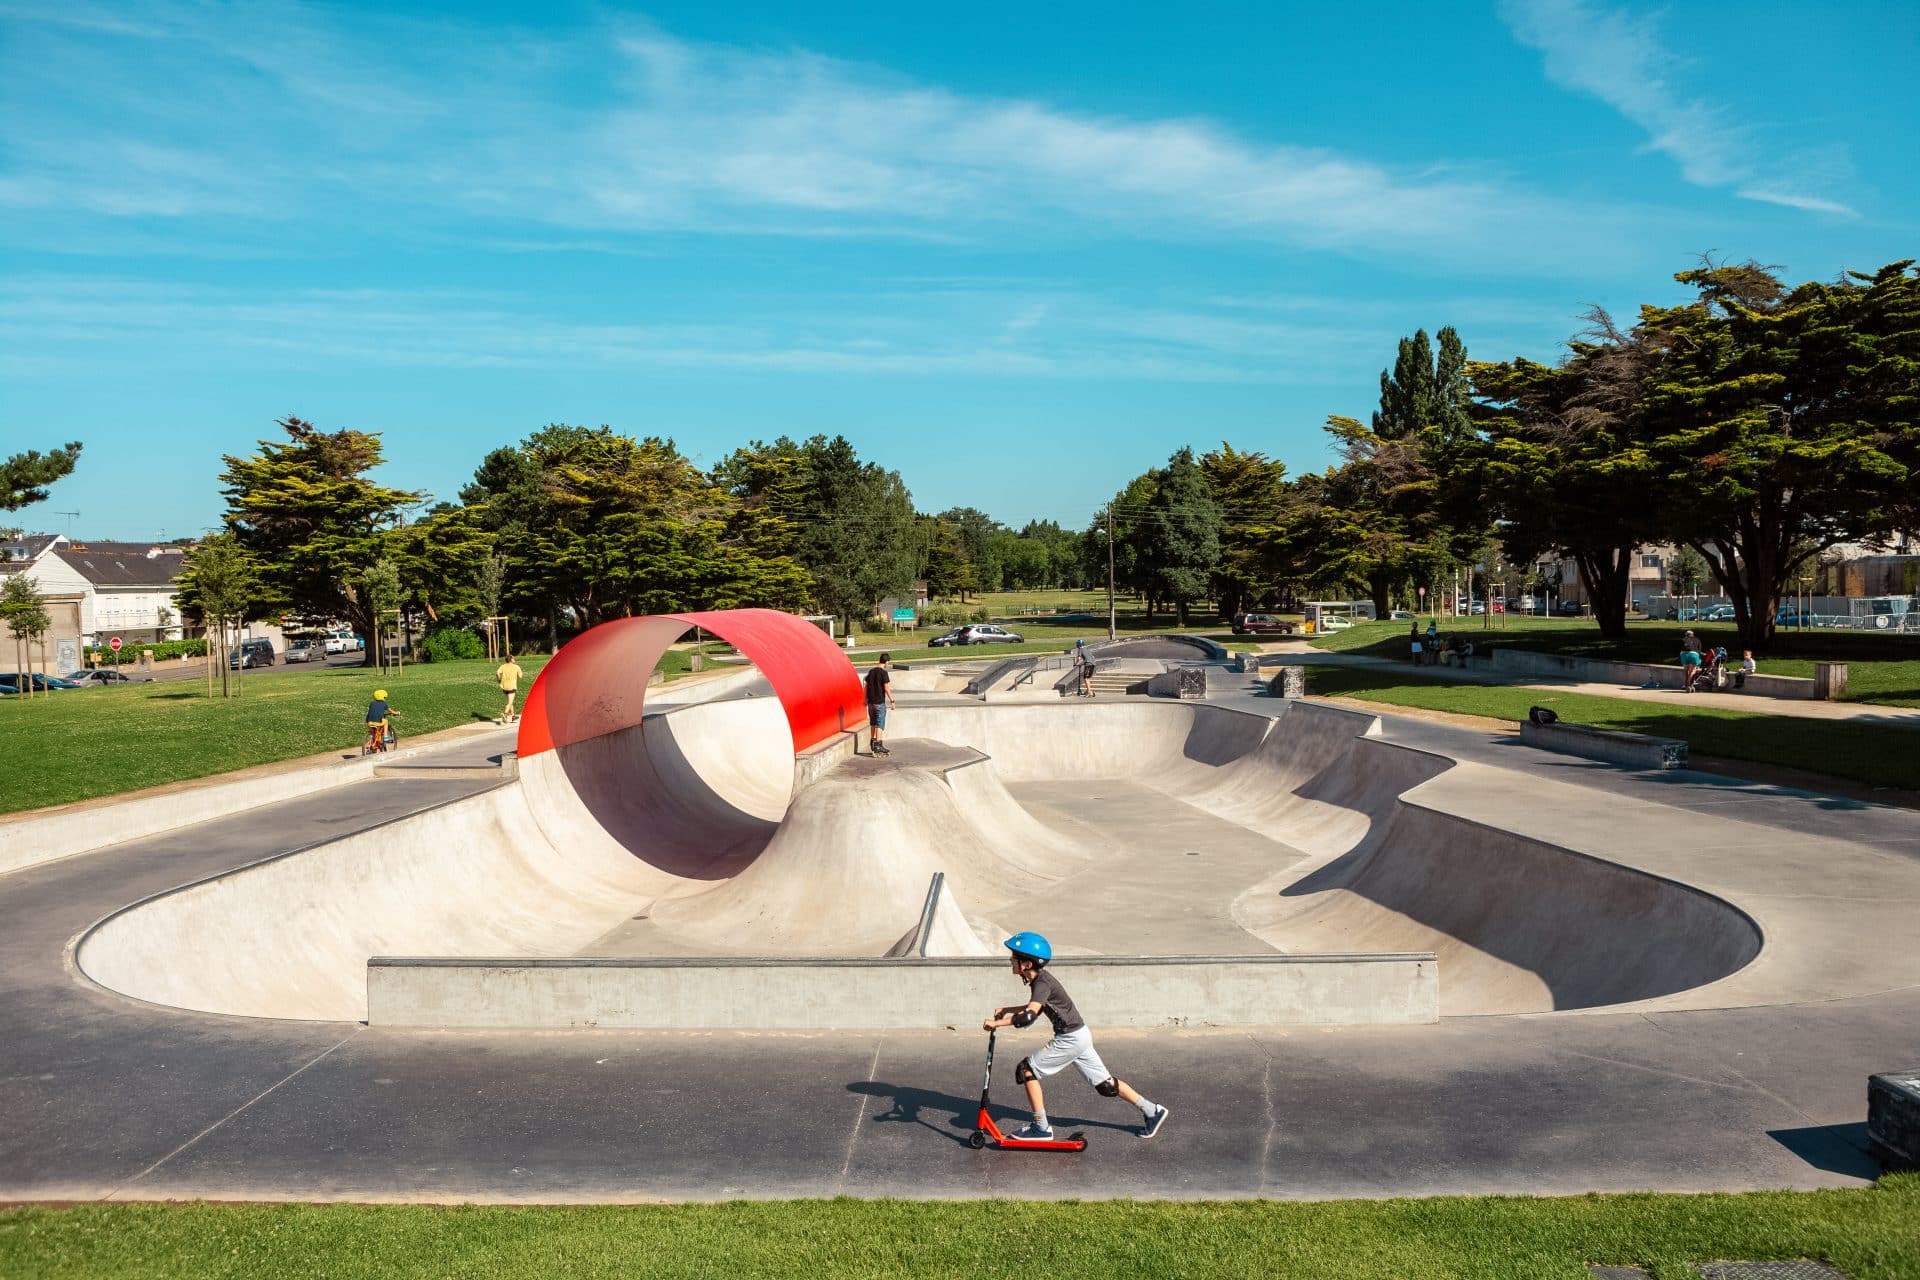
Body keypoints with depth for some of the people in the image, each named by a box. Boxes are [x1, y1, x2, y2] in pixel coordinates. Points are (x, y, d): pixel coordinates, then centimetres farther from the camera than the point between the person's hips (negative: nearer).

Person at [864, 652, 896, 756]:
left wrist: (866, 699, 21)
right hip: (880, 702, -7)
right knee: (880, 724, -2)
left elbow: (866, 686, 13)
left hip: (871, 702, 7)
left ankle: (872, 742, 27)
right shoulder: (883, 672, -13)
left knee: (873, 723, 18)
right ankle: (878, 745, -4)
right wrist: (892, 701, -10)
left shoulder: (871, 671, 8)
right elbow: (886, 688, -16)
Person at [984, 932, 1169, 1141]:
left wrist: (997, 1023, -26)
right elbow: (1035, 1007, 25)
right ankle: (1152, 1111, 21)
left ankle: (1041, 1127, 1)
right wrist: (1006, 1010, 19)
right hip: (1080, 1036, 10)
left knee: (1027, 1070, -5)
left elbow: (1028, 1016, -34)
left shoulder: (1042, 983, -21)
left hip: (1071, 1039, -10)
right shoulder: (1040, 979, 7)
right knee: (1105, 1084, 15)